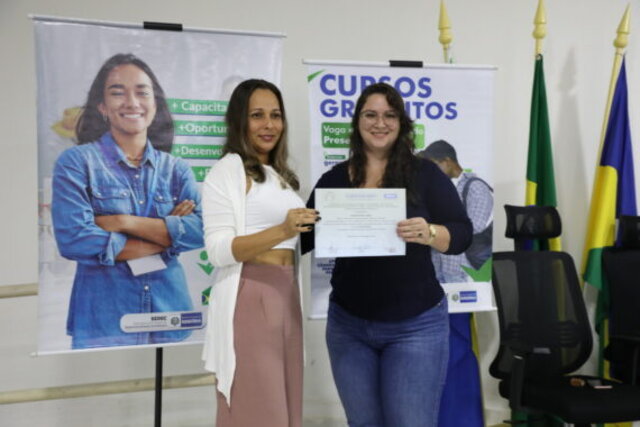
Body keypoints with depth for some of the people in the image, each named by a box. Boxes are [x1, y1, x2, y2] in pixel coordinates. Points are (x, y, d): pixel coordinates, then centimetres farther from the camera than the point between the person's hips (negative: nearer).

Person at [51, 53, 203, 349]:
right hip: (103, 322, -3)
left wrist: (125, 223, -16)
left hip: (170, 315, 4)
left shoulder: (176, 169, 7)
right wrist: (167, 235, -10)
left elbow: (200, 231, -7)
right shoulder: (76, 162, -3)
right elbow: (73, 239, -15)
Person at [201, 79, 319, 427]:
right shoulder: (228, 169, -6)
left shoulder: (281, 175, 19)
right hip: (248, 297, -8)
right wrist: (281, 231, -26)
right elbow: (218, 250, -17)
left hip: (285, 295, 8)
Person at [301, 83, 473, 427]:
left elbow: (462, 233, -7)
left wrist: (429, 234, -28)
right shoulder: (333, 179, 3)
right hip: (347, 325, 3)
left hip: (415, 325, -3)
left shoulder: (424, 173, -4)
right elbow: (304, 239, 6)